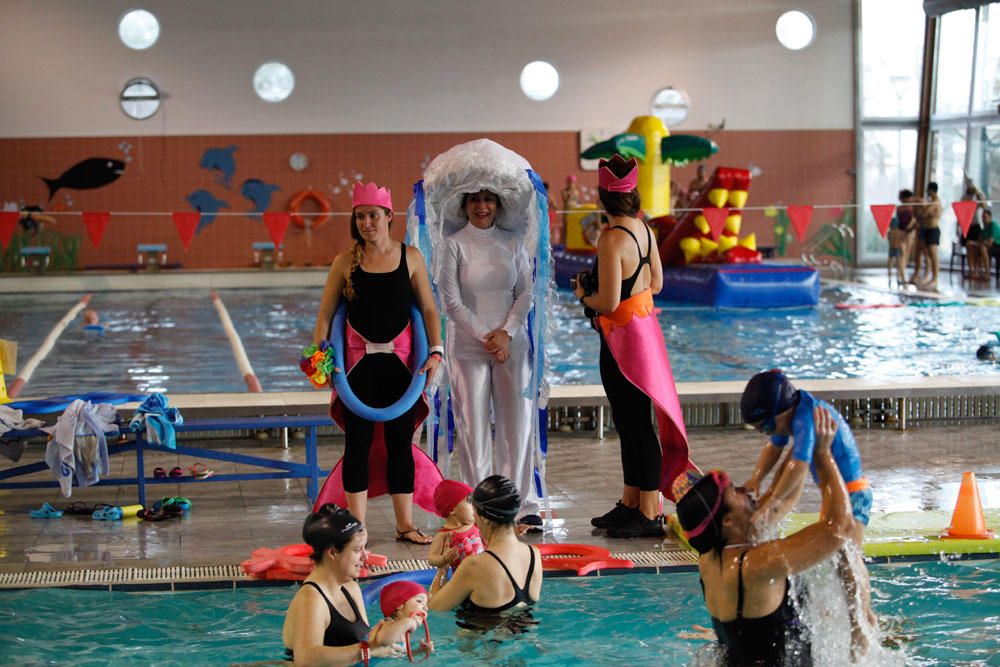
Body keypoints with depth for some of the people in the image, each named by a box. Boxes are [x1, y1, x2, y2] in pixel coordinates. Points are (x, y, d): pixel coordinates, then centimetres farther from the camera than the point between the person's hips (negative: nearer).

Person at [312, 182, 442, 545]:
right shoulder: (345, 262, 0)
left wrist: (435, 351, -6)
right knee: (358, 441, 0)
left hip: (400, 358, 1)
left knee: (401, 441, 6)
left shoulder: (410, 257, 2)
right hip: (358, 359, -1)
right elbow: (325, 314, 2)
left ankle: (405, 524, 15)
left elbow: (428, 309, 4)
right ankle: (357, 526, 7)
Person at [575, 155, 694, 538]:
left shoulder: (612, 239, -22)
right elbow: (656, 283, 14)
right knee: (630, 423, 18)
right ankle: (630, 504, 29)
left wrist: (584, 294, -4)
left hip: (623, 337, -9)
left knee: (636, 424, -1)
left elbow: (608, 302, -22)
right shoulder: (643, 229, 4)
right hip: (646, 329, 9)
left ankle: (650, 516, 7)